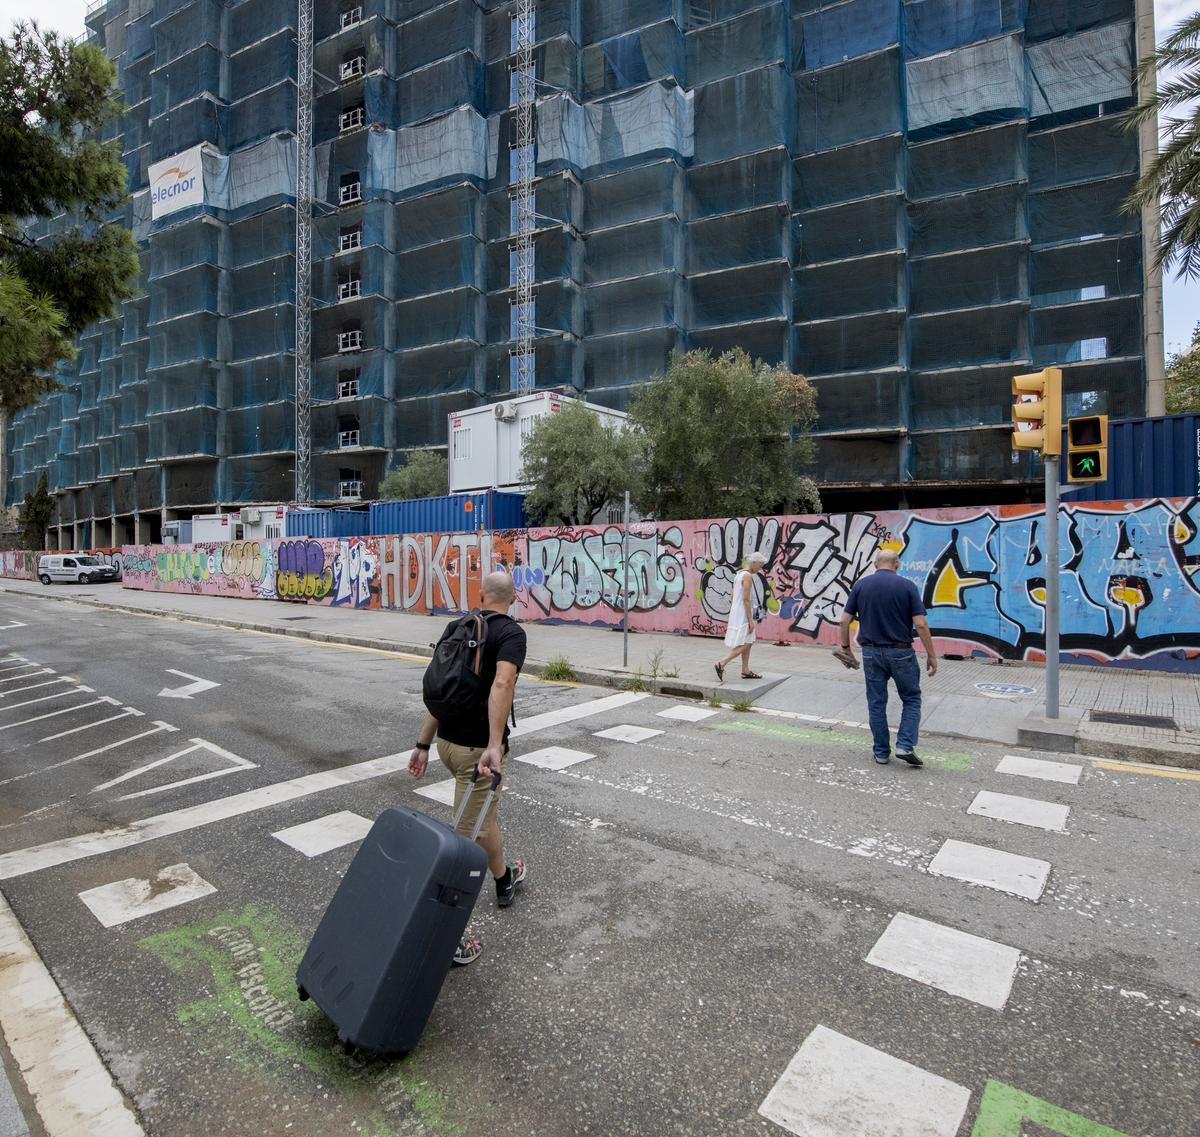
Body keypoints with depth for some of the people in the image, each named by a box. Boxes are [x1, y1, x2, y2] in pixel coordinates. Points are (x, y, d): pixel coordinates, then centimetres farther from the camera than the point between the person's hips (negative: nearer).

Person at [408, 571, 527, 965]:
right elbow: (502, 684, -31)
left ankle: (504, 879, 49)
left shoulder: (455, 627, 7)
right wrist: (495, 746, -35)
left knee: (485, 815, 29)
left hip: (447, 740, 7)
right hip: (478, 747, -7)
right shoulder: (511, 633, -12)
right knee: (468, 836, 4)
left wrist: (424, 744, 8)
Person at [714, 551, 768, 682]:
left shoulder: (739, 574, 14)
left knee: (748, 643, 14)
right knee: (744, 645, -9)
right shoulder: (748, 576, -15)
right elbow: (746, 599, -20)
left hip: (736, 614, 10)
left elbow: (732, 598, 18)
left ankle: (745, 671, 18)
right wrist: (751, 620, -19)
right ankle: (721, 665, -13)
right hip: (743, 616, -10)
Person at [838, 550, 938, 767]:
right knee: (911, 699, 14)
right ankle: (905, 746, 3)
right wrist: (931, 655, -4)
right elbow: (920, 624, -11)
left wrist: (846, 647, 12)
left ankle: (881, 752, 17)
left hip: (871, 651, 2)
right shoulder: (907, 586, -6)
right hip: (901, 652, -2)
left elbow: (845, 620, -1)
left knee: (876, 703, 11)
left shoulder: (861, 585, 1)